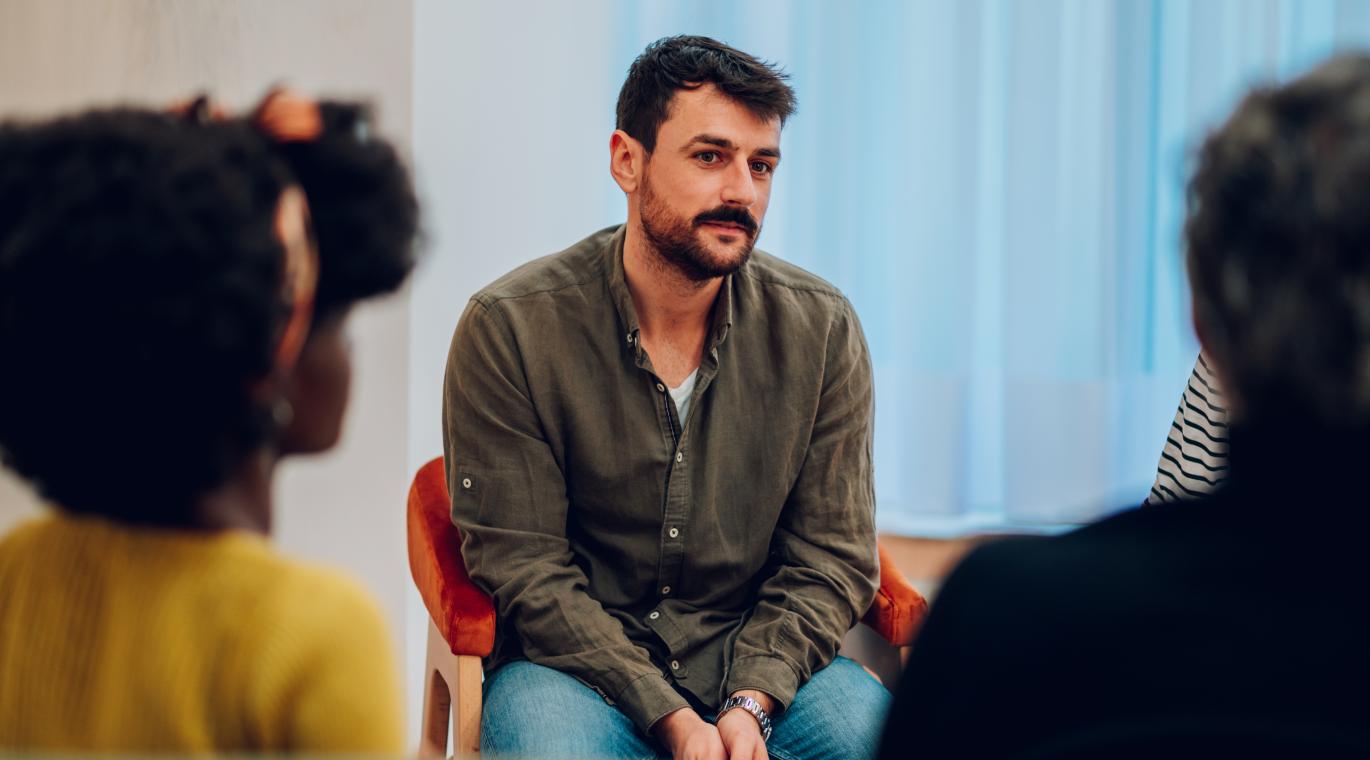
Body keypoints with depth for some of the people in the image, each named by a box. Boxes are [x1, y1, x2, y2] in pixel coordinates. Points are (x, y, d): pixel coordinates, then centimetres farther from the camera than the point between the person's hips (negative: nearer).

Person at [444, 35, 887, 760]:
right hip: (573, 661, -2)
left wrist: (750, 701, -15)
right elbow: (522, 565, -10)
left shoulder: (821, 328, -2)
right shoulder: (509, 327, -10)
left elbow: (830, 557, 1)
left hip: (763, 658, 2)